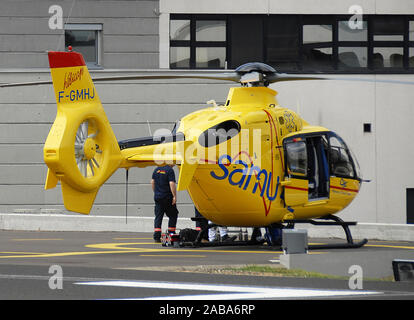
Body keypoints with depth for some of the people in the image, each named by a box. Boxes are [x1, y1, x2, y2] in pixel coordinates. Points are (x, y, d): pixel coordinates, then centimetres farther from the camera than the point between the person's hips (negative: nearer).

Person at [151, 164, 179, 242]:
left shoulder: (157, 169, 10)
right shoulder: (170, 170, -11)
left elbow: (152, 182, 15)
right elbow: (172, 184, -19)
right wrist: (174, 196, -16)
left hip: (157, 197, 6)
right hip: (167, 198, -6)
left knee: (158, 216, 5)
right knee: (173, 215, 9)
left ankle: (156, 236, -3)